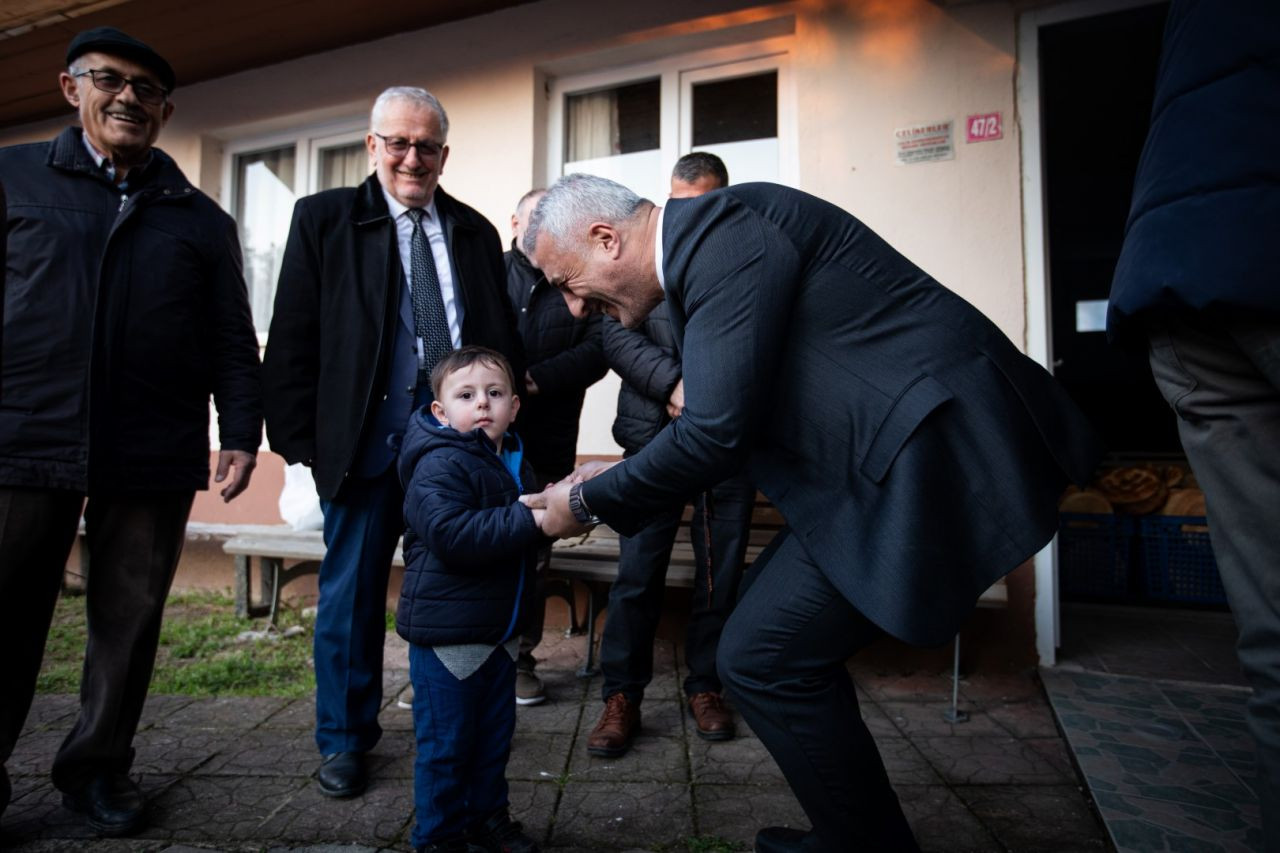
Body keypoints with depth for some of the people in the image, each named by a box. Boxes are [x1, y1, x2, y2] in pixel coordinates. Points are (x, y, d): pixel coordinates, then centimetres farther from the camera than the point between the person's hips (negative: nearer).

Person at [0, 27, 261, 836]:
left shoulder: (201, 218, 12)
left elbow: (232, 341, 8)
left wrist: (241, 432, -1)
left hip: (153, 460, 1)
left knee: (129, 620, 8)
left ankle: (99, 767, 25)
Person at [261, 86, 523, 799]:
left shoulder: (475, 231, 13)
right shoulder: (324, 218, 5)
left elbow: (504, 337, 14)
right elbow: (293, 340, 1)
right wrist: (304, 440, -5)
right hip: (367, 439, -2)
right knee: (354, 589, 8)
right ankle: (346, 738, 27)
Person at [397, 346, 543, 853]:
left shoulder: (515, 464, 10)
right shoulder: (439, 465, -17)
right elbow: (453, 536, -31)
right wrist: (528, 520, -30)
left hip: (500, 628, 8)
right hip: (447, 631, -8)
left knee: (495, 731, 19)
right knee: (446, 741, 5)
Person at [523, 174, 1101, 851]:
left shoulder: (723, 231, -16)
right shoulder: (699, 246, 15)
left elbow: (716, 432, -22)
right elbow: (732, 420, 19)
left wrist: (589, 502, -7)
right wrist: (617, 479, 13)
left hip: (936, 441, -10)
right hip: (900, 446, 10)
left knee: (762, 658, -9)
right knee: (764, 615, 15)